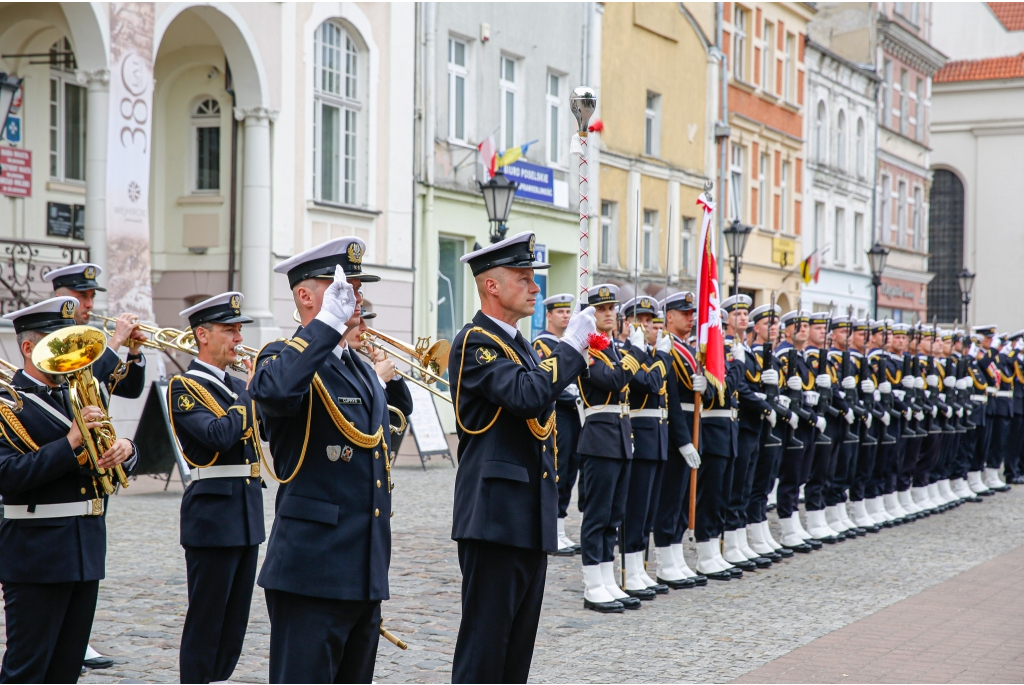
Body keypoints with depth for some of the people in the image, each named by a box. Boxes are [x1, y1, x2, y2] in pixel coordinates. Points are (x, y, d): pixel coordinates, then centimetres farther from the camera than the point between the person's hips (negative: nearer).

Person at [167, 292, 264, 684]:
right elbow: (219, 436, -24)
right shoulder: (184, 387, -10)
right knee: (206, 618, -1)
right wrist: (250, 391, -14)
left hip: (246, 513, 8)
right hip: (213, 513, -8)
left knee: (235, 618, 13)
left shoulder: (238, 387, 15)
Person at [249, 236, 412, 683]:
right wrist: (329, 321, -29)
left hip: (365, 575, 9)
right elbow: (273, 391, -34)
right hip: (312, 573, -8)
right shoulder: (286, 358, -8)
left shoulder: (361, 370, 18)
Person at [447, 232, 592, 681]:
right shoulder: (475, 342, -11)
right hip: (495, 516, -9)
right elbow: (526, 396, -28)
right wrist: (570, 346, -17)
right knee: (484, 649, -5)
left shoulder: (518, 344, 18)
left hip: (530, 521, 9)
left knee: (518, 647, 13)